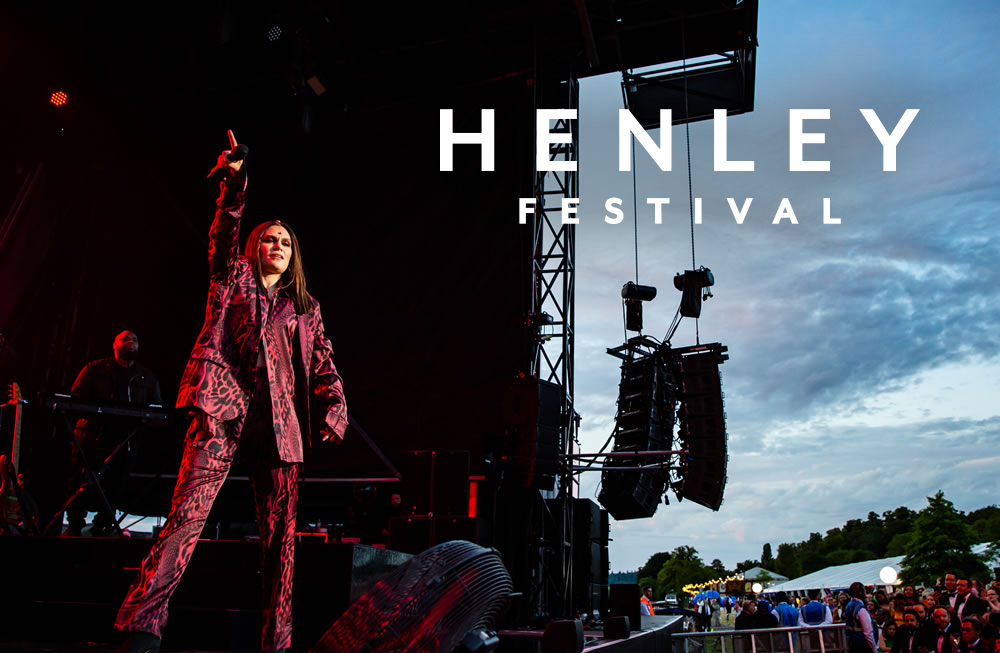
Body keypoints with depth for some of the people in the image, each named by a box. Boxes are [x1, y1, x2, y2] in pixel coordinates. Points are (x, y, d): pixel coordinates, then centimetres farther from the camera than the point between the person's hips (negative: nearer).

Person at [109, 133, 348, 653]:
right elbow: (225, 234, 1)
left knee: (280, 533, 0)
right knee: (189, 510, -16)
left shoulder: (305, 308, 24)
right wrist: (233, 182, -14)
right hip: (224, 405, -3)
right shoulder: (234, 277, 19)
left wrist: (334, 407, -4)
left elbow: (321, 362, 13)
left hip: (280, 419, 3)